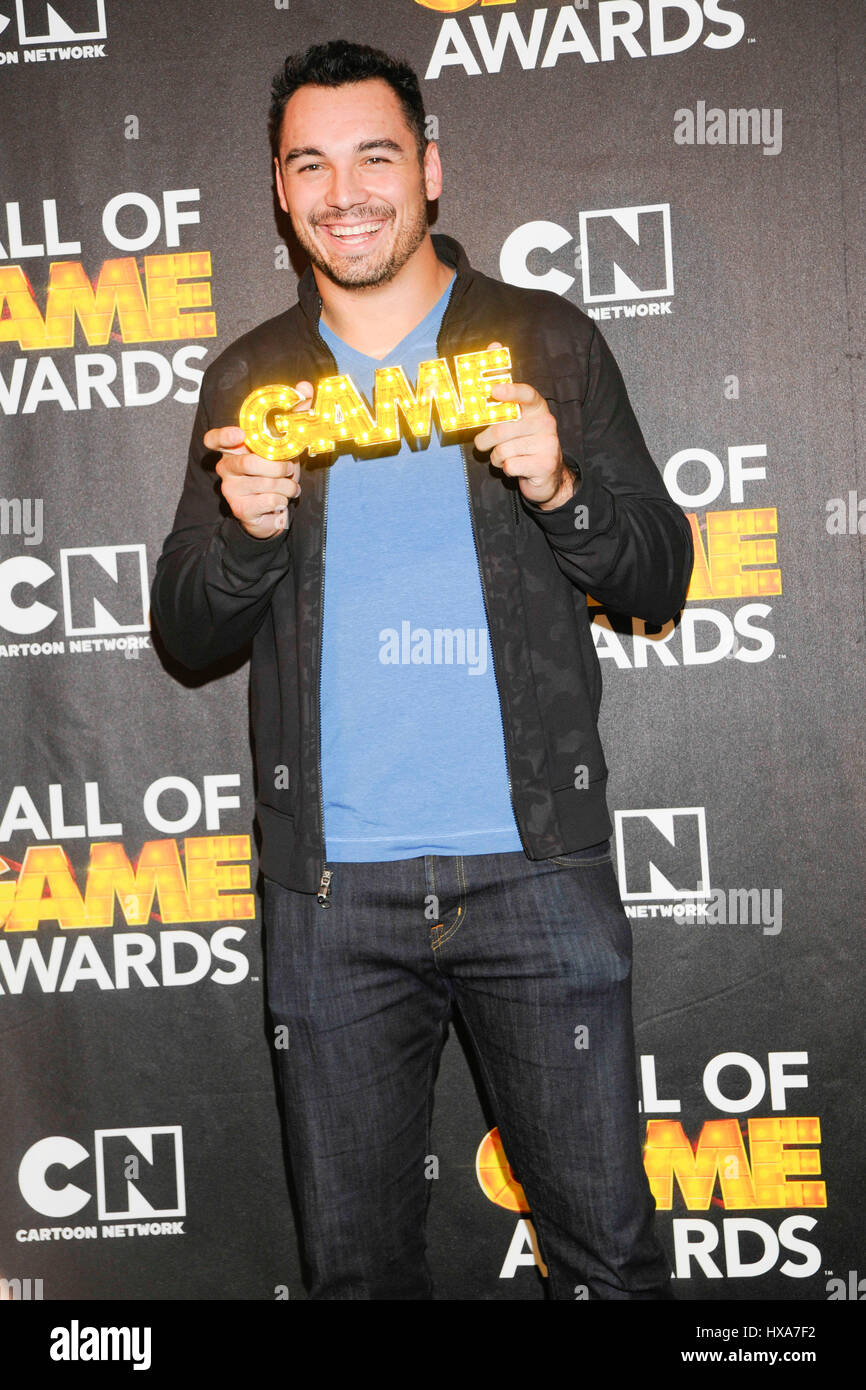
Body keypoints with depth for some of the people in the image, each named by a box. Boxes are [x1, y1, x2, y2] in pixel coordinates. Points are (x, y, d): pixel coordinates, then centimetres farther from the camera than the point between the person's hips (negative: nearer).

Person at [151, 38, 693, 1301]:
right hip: (330, 889, 2)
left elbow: (660, 581, 4)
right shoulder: (249, 379, 10)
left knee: (608, 1246, 6)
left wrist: (558, 486, -15)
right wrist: (245, 528, -11)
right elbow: (186, 632, 9)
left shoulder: (547, 343, 5)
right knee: (355, 1258, 13)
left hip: (535, 867, -1)